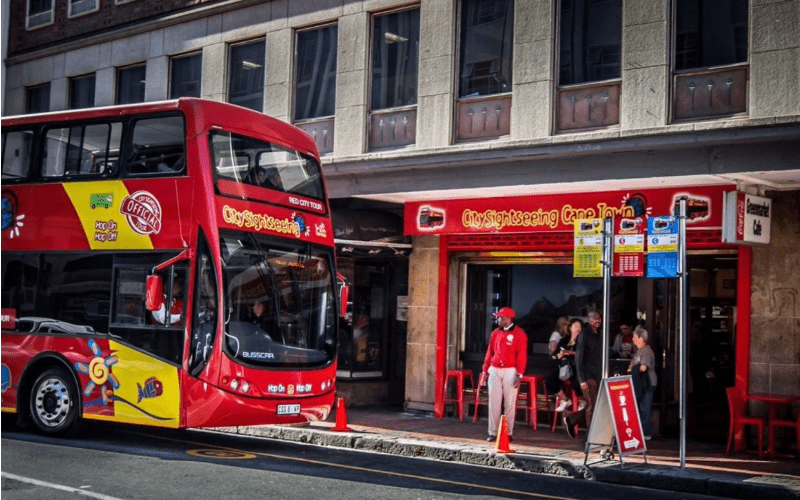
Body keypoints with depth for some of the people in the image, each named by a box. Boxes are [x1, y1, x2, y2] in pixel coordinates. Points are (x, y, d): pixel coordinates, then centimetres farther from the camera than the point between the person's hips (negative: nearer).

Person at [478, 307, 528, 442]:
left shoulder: (519, 334, -4)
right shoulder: (495, 333, 11)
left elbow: (521, 356, -9)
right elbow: (489, 353, 13)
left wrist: (519, 375, -15)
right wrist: (485, 371, 10)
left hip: (510, 372, -4)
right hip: (494, 371, 4)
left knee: (510, 403, 1)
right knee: (493, 402, 2)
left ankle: (508, 433, 9)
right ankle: (492, 432, 7)